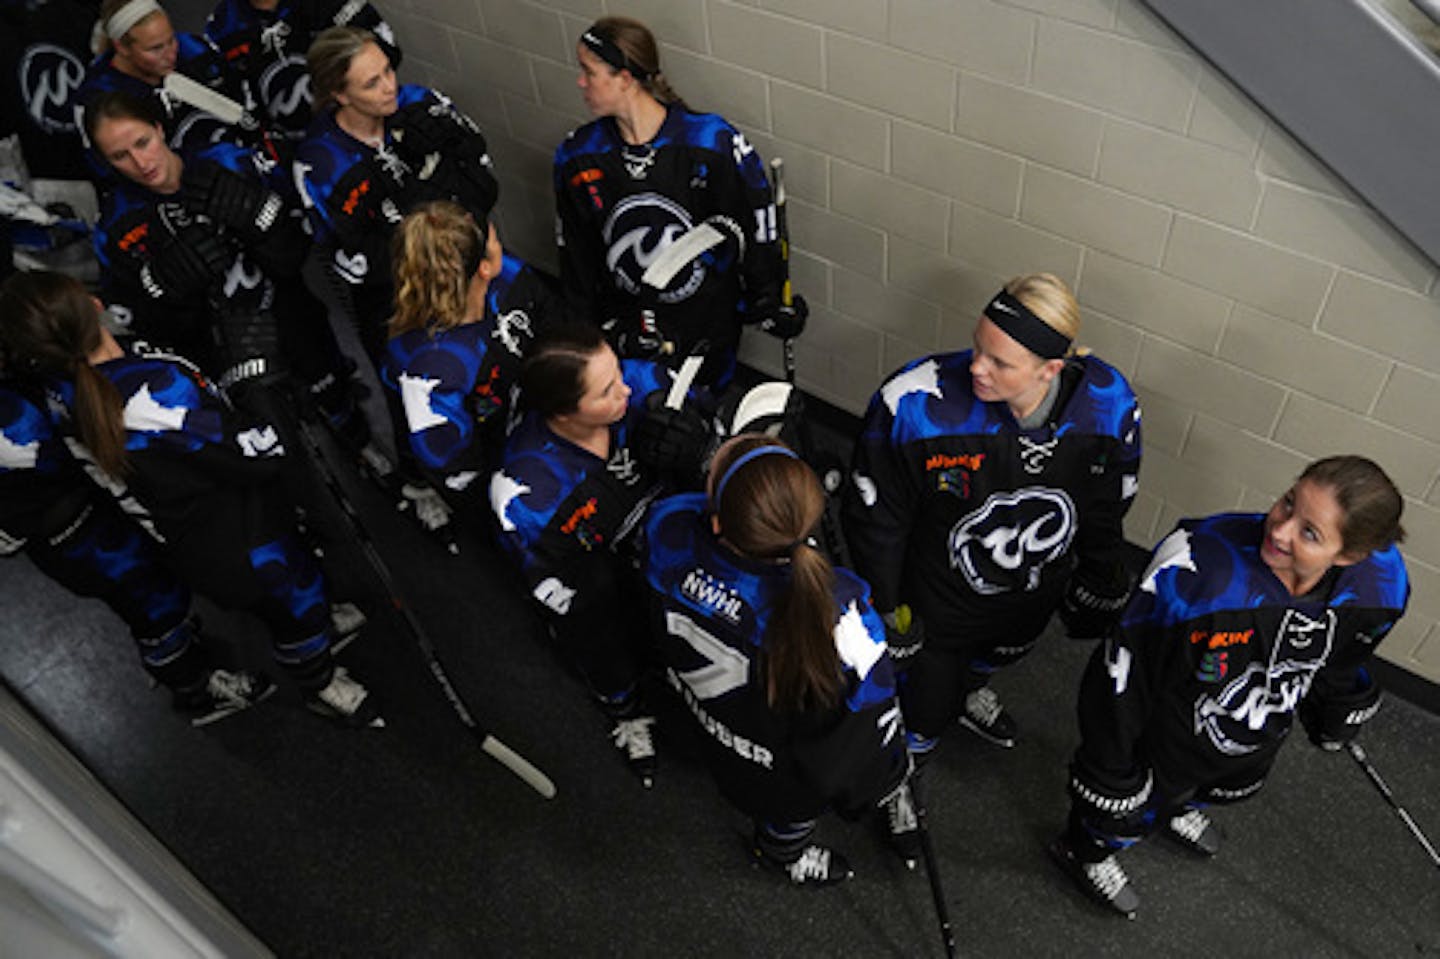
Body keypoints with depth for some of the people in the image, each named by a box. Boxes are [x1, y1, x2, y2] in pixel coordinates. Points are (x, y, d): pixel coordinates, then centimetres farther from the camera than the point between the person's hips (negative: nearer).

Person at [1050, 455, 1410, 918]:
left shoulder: (1379, 585, -25)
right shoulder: (1202, 566, -42)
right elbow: (1123, 676, -30)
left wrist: (1338, 718, 18)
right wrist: (1108, 771, -22)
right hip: (1171, 734, -5)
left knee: (1234, 788, 34)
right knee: (1130, 813, 18)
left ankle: (1177, 807, 70)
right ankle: (1084, 851, 53)